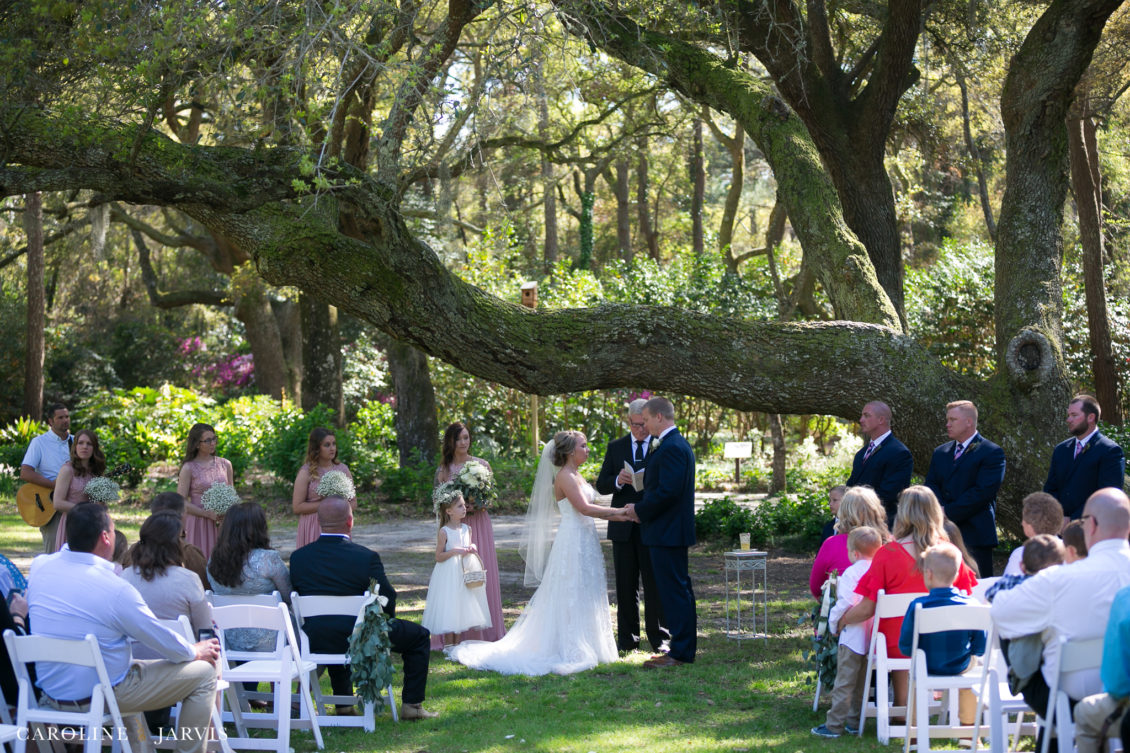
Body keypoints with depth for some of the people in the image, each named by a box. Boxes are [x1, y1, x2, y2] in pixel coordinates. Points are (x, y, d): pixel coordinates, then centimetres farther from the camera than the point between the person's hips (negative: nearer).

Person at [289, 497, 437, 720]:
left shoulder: (298, 557, -3)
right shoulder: (366, 557, -15)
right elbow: (388, 601, -8)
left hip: (315, 643, 4)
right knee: (419, 636, 17)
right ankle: (412, 705, 17)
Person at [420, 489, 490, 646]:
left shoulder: (467, 529, 6)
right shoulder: (444, 532, -11)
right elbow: (438, 557, -11)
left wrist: (471, 549, -3)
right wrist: (454, 551, -23)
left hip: (463, 573, 6)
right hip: (448, 576, -6)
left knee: (460, 610, 10)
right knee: (447, 610, -3)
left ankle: (456, 644, 19)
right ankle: (447, 646, 4)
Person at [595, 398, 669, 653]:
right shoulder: (615, 447, 9)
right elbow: (601, 485, 7)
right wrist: (618, 481, -15)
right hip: (623, 527, 2)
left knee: (655, 585, 1)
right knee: (625, 587, 6)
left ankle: (659, 638, 7)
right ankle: (627, 639, 12)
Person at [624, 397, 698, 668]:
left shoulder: (671, 448, -18)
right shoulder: (677, 444, 16)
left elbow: (667, 491, -24)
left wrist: (640, 510, -13)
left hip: (667, 533, -11)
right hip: (673, 532, 11)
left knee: (674, 591, -8)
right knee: (679, 590, 14)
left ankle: (680, 651, -6)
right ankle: (683, 648, 20)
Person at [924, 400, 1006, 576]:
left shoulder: (992, 453, -4)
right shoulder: (940, 453, 18)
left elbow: (983, 491, -13)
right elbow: (931, 486, 12)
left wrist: (949, 511, -14)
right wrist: (940, 510, -10)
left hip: (975, 534, -6)